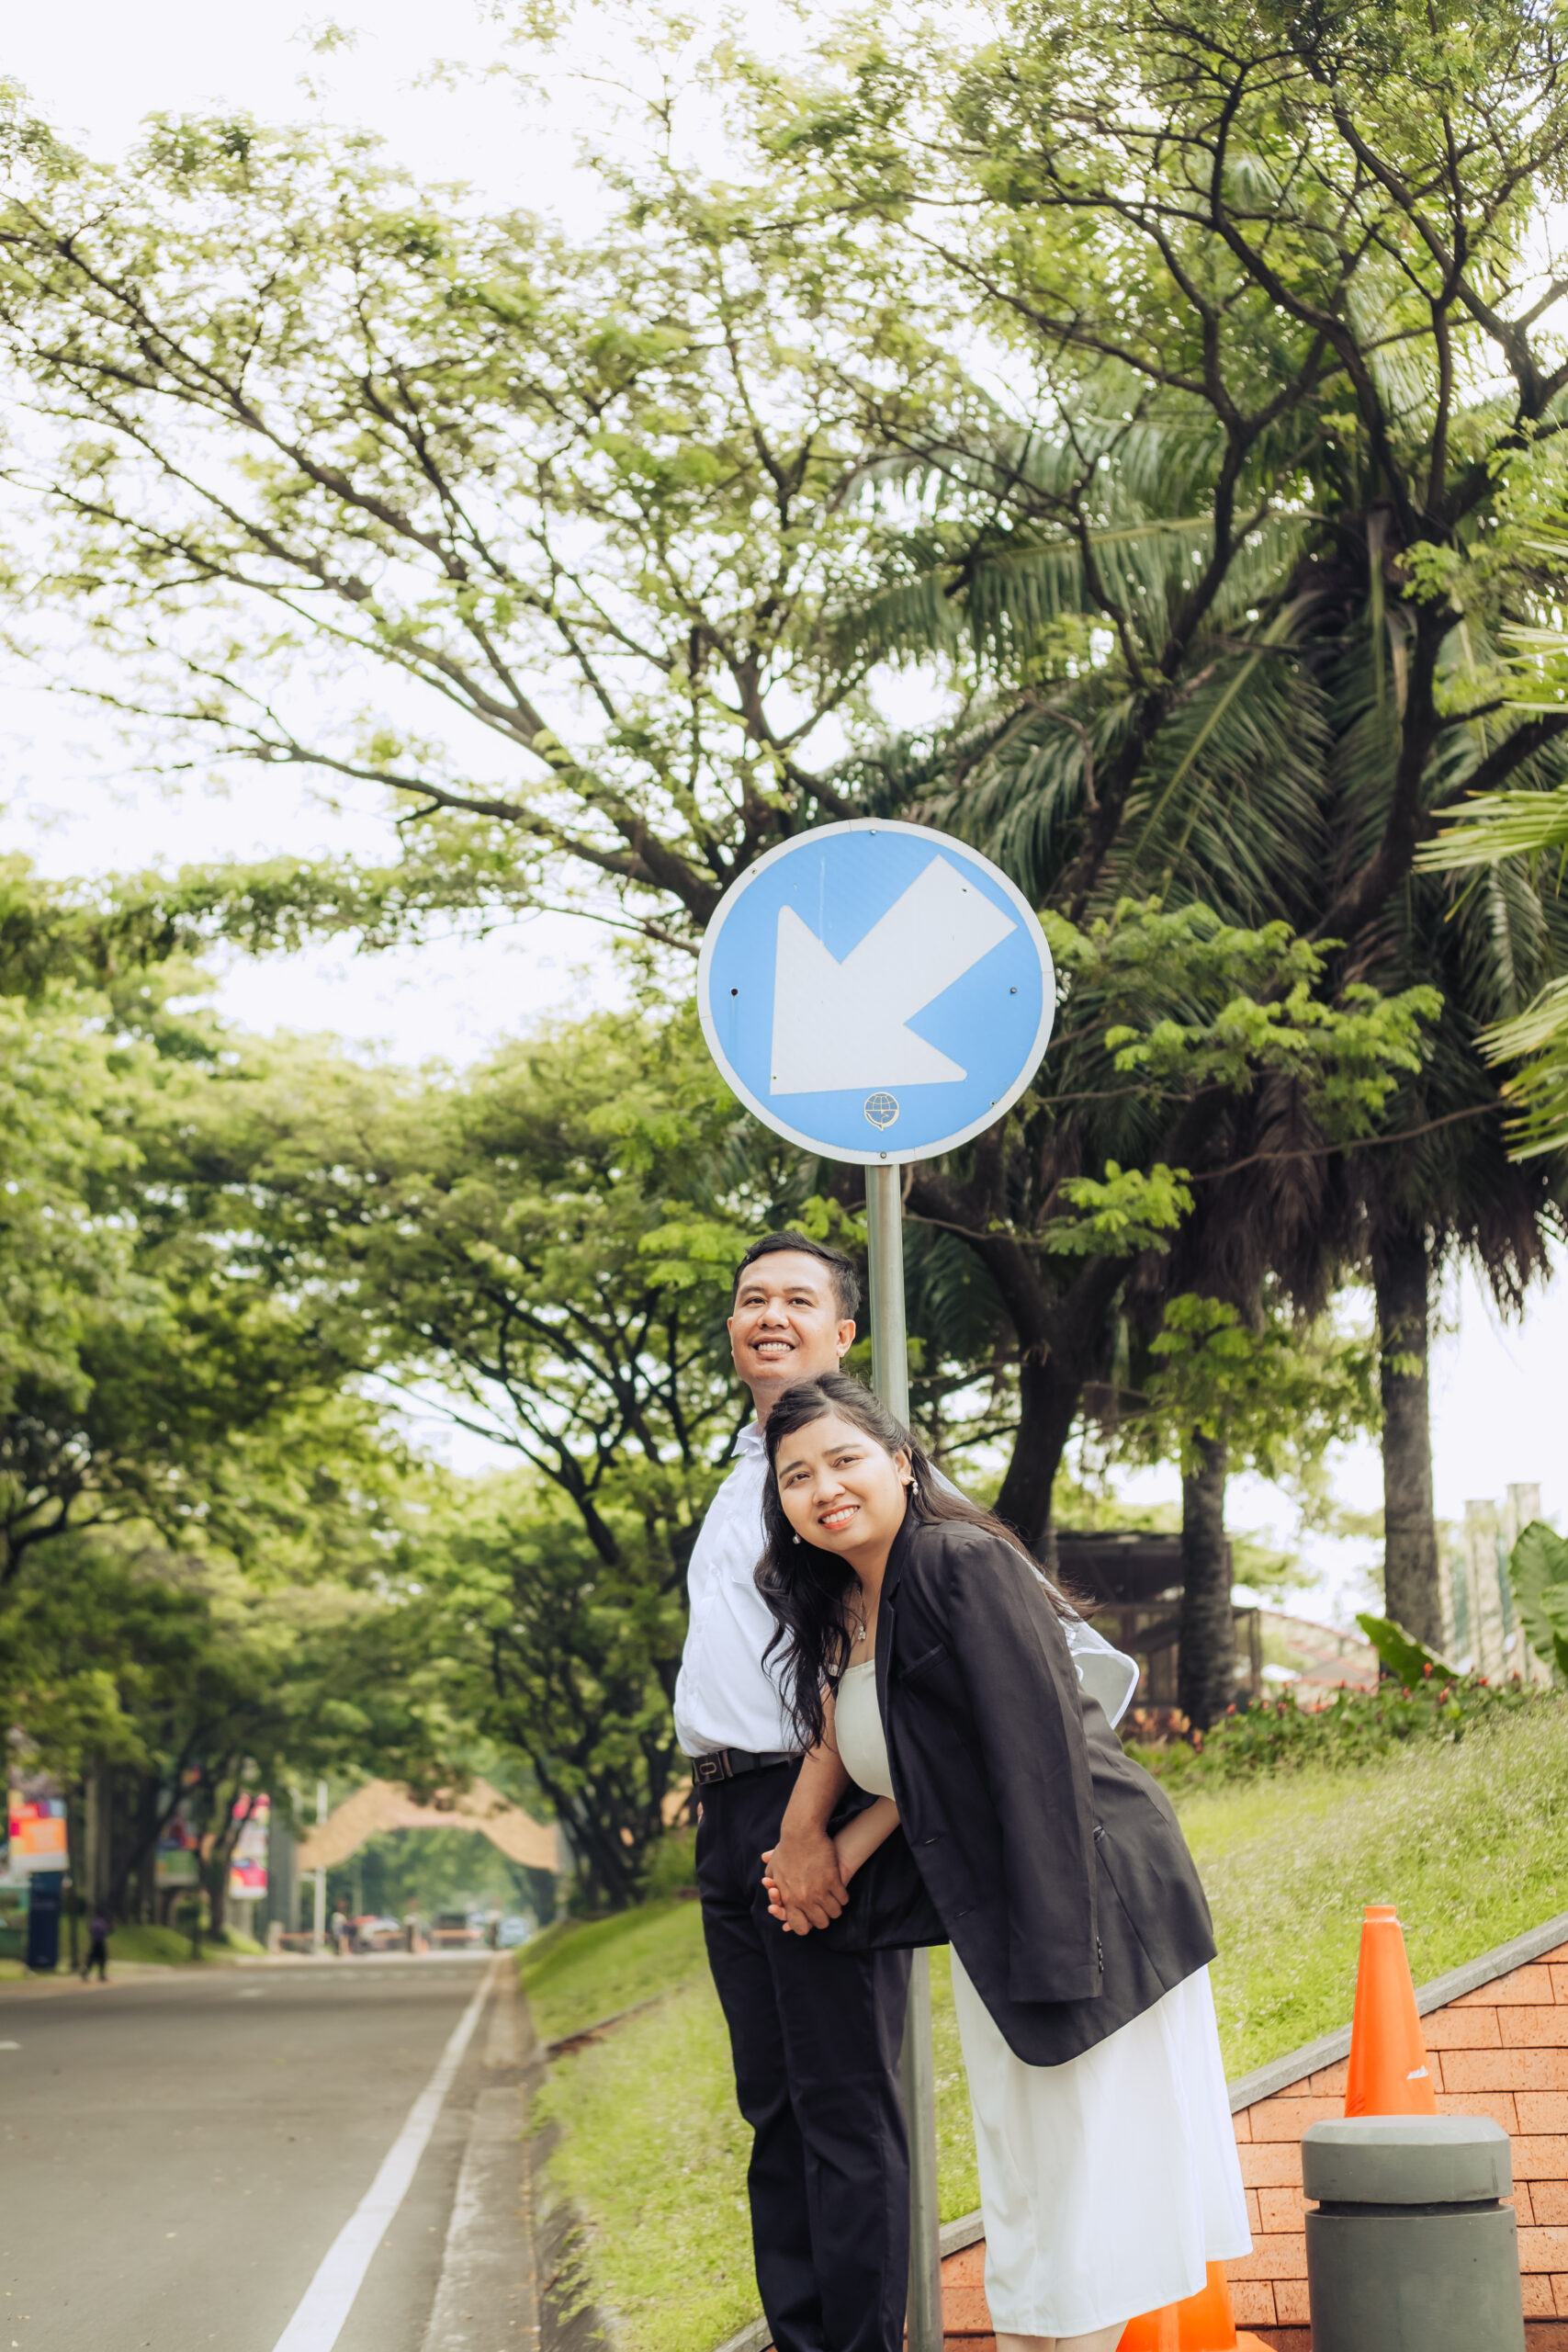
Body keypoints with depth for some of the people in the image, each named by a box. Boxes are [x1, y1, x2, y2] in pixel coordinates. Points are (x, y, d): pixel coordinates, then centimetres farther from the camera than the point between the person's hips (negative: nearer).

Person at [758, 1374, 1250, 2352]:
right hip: (992, 1937, 9)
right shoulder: (838, 1614, 10)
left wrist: (1054, 1954, -24)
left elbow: (1043, 1759, -21)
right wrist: (832, 1855, 0)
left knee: (1092, 2183, -3)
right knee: (1021, 2192, 13)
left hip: (1093, 1899, -9)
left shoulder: (968, 1566, -16)